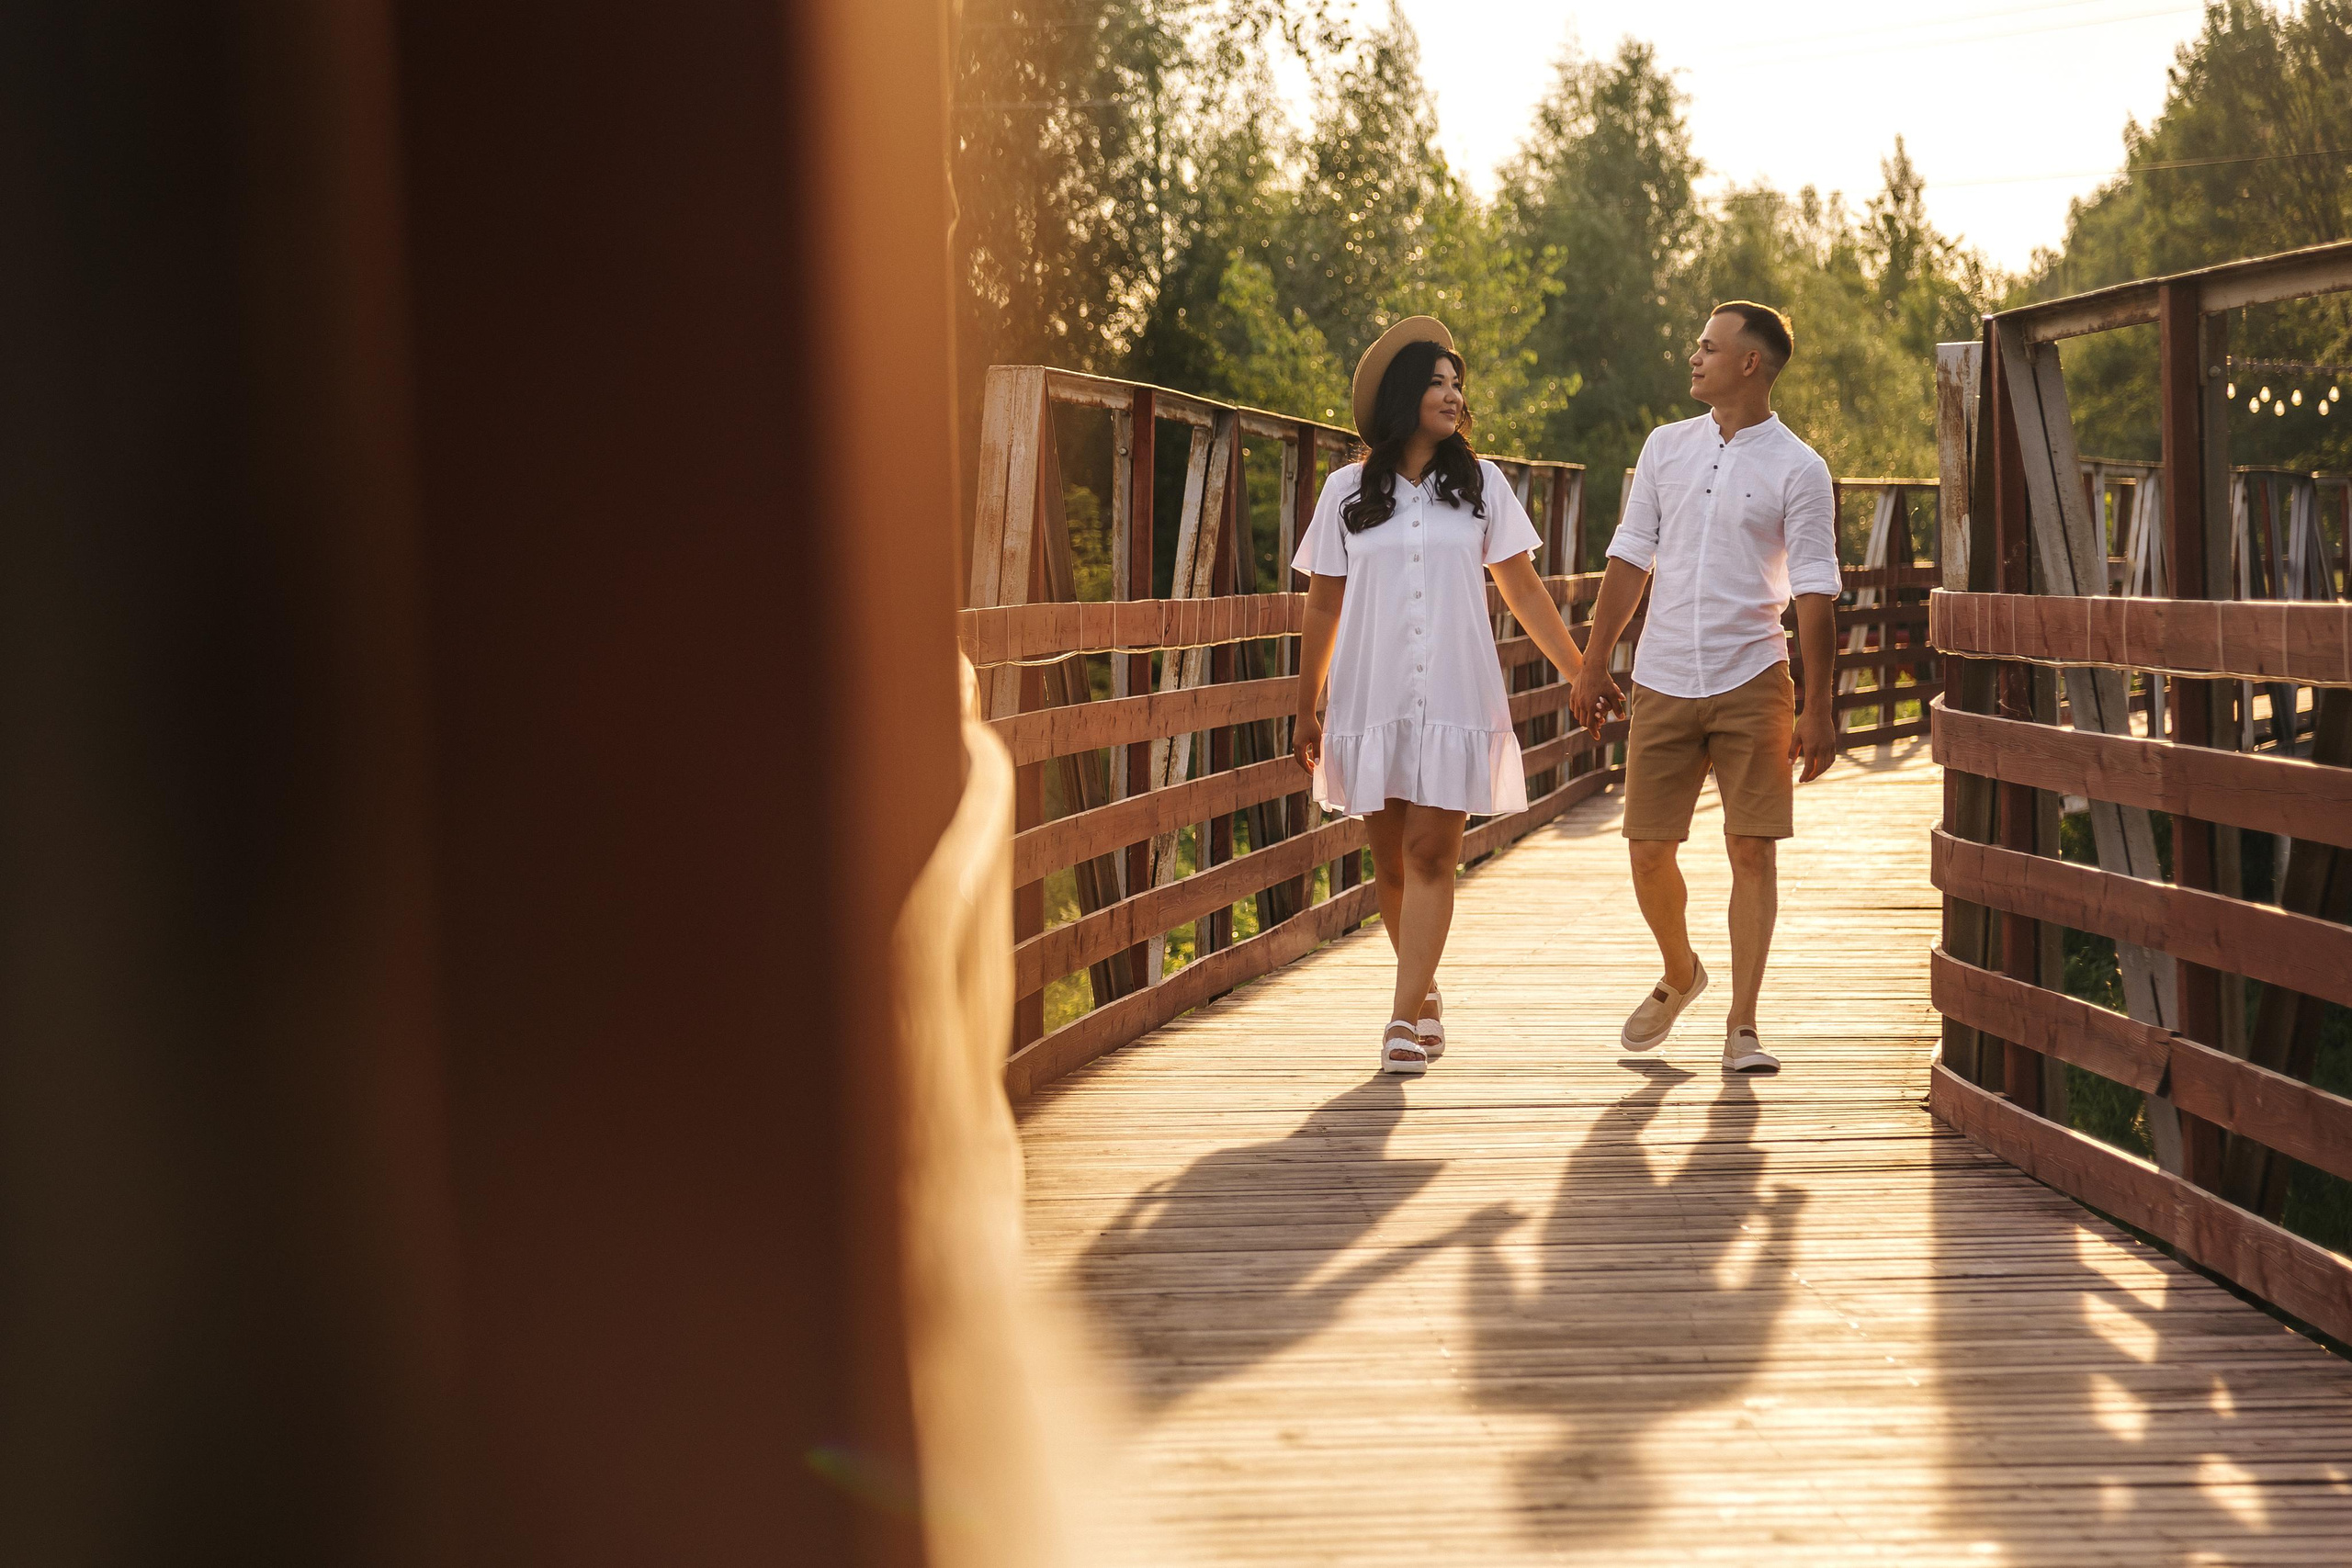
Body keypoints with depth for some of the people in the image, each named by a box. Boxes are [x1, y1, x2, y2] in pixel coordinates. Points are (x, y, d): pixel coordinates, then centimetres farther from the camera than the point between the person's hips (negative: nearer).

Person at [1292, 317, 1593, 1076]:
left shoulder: (1480, 483, 6)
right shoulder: (1348, 492, 6)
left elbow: (1524, 590, 10)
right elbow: (1324, 607, 10)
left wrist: (1583, 673, 7)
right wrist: (1307, 713, 11)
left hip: (1455, 700, -1)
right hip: (1371, 700, 1)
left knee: (1430, 855, -10)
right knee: (1390, 860, 6)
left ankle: (1405, 1018, -11)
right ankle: (1424, 995, 25)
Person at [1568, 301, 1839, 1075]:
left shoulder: (1798, 469, -4)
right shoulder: (1666, 447, 9)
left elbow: (1815, 595, -5)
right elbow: (1630, 559, 13)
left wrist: (1818, 708, -9)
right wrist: (1593, 664, 10)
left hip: (1752, 683, -3)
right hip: (1662, 682, 3)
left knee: (1753, 851, -4)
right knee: (1648, 851, 4)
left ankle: (1742, 1028, 3)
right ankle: (1679, 975, 31)